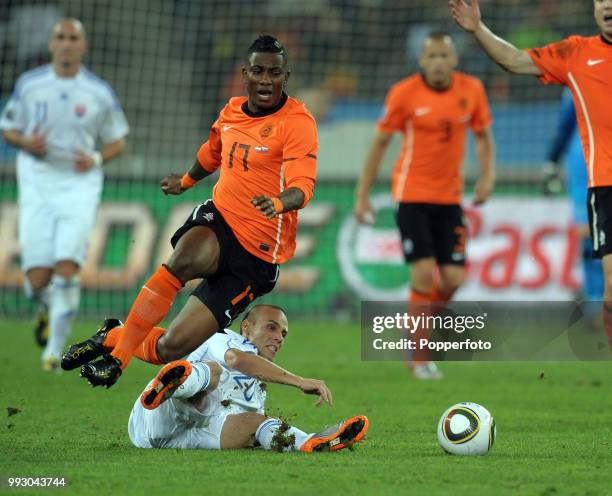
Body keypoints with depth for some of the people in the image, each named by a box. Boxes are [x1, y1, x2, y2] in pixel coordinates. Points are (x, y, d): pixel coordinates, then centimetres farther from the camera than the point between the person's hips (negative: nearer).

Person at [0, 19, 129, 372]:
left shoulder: (100, 93, 1)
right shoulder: (29, 85, 3)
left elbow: (117, 142, 11)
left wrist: (96, 159, -10)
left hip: (80, 187, -1)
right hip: (37, 186, 1)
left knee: (67, 269, -16)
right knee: (37, 279, -4)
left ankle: (55, 349, -6)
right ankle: (49, 308, 33)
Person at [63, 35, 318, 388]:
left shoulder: (298, 121, -11)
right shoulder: (232, 111, 8)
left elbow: (303, 185, -25)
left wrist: (279, 203, -47)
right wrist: (186, 181, 48)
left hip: (257, 254, -4)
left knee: (172, 347, -10)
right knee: (186, 259, -36)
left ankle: (119, 341, 20)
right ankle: (116, 352, -25)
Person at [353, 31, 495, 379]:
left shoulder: (472, 90, -1)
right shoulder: (404, 93, -9)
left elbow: (484, 135, 13)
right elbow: (380, 142, -1)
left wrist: (488, 175, -4)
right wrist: (362, 195, -2)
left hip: (450, 196, 4)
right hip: (412, 194, -4)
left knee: (453, 279, -3)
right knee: (424, 273, -13)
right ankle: (420, 359, -2)